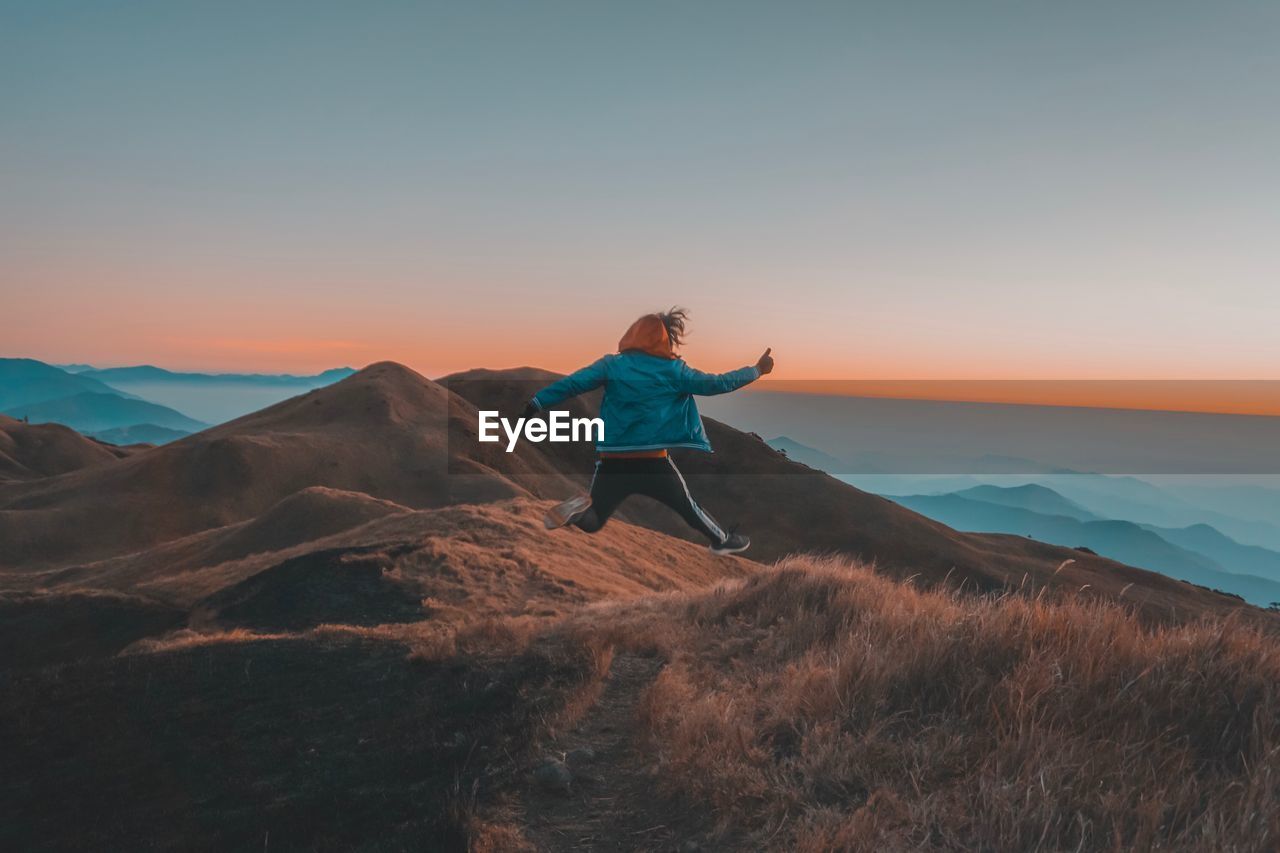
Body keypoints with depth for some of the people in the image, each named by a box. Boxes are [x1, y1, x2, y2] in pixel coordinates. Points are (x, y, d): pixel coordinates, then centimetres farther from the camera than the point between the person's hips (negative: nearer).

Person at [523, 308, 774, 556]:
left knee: (591, 521, 11)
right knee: (688, 507, 24)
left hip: (613, 461, 1)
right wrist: (756, 370, 19)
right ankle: (722, 540, 41)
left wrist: (538, 403, -5)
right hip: (654, 462, -1)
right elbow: (717, 384, 6)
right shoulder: (674, 371, -1)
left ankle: (577, 509, -20)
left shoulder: (612, 365, 2)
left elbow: (573, 383, -7)